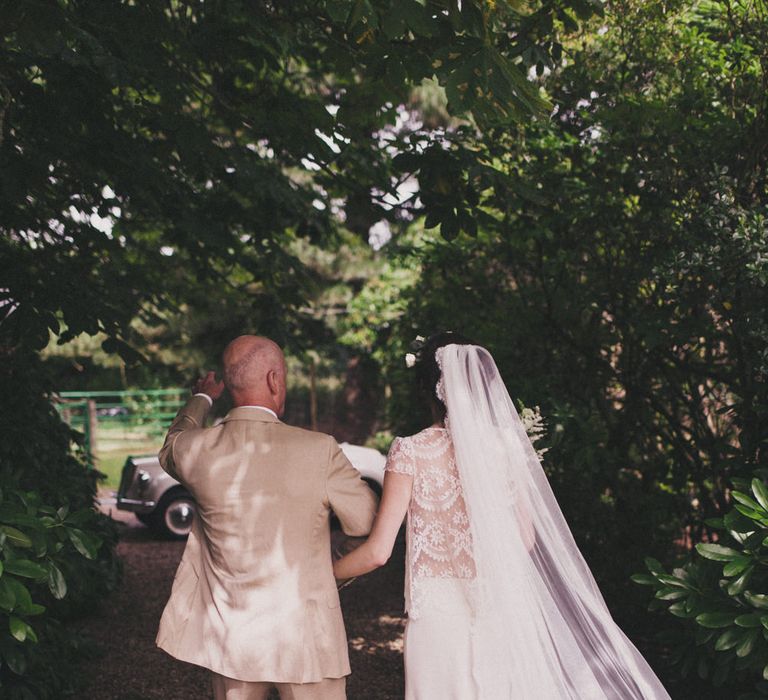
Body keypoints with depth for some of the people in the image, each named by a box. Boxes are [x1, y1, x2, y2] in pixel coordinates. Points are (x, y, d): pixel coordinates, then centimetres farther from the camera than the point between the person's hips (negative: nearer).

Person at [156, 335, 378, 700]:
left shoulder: (195, 450, -8)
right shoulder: (319, 451, -17)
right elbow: (366, 520, -5)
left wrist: (201, 399, 35)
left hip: (230, 639, 3)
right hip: (306, 638, -3)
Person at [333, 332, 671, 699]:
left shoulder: (410, 452, -9)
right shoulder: (505, 443, 0)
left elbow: (378, 551, -10)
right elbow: (526, 538, 6)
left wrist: (324, 573, 6)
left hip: (441, 610, -3)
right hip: (505, 608, 3)